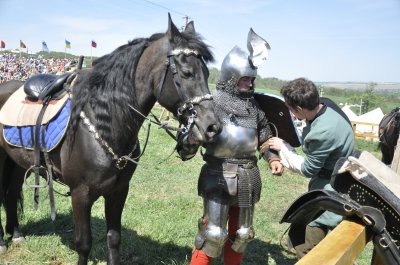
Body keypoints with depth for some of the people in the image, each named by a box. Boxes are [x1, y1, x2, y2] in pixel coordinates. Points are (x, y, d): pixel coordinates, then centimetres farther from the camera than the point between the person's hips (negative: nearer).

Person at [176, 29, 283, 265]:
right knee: (214, 234, -2)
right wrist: (190, 141, -34)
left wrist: (273, 158, 0)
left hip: (248, 178, 6)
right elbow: (186, 146, -11)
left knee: (242, 234, 17)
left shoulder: (255, 105, 7)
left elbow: (265, 138, 18)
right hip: (219, 176, -5)